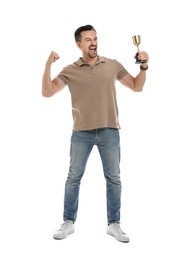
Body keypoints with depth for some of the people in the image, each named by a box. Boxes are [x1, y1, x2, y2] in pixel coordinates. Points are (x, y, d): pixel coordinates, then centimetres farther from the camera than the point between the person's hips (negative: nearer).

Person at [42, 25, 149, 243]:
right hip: (81, 133, -1)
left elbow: (137, 87, 11)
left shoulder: (113, 65, 5)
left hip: (109, 132, 1)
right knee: (74, 178, 7)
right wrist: (48, 65, -17)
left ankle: (113, 224, 21)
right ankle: (68, 222, 23)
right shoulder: (70, 71, 1)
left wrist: (144, 66, -4)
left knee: (113, 179, 7)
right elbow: (47, 92, -6)